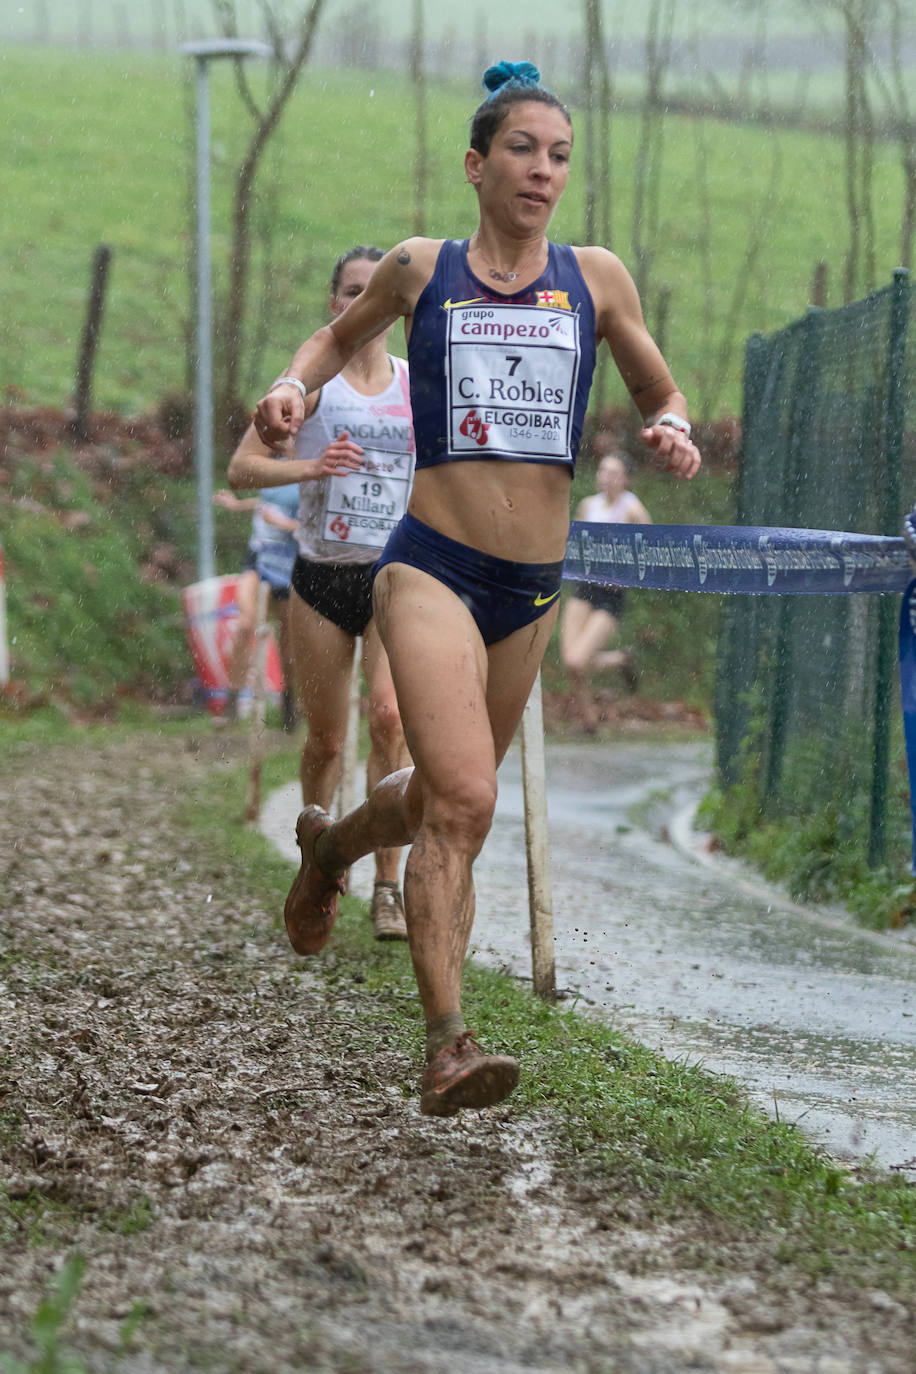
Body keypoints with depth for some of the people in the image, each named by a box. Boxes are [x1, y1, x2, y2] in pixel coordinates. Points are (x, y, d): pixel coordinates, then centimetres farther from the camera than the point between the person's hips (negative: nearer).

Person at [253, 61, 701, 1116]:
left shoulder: (595, 277, 5)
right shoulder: (420, 269, 2)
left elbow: (659, 395, 17)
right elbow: (343, 334, 22)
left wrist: (671, 431, -5)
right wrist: (294, 384, 2)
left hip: (533, 587, 4)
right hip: (432, 565, -4)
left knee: (441, 797, 20)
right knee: (464, 801, -21)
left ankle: (330, 843, 53)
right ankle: (446, 1050, -21)